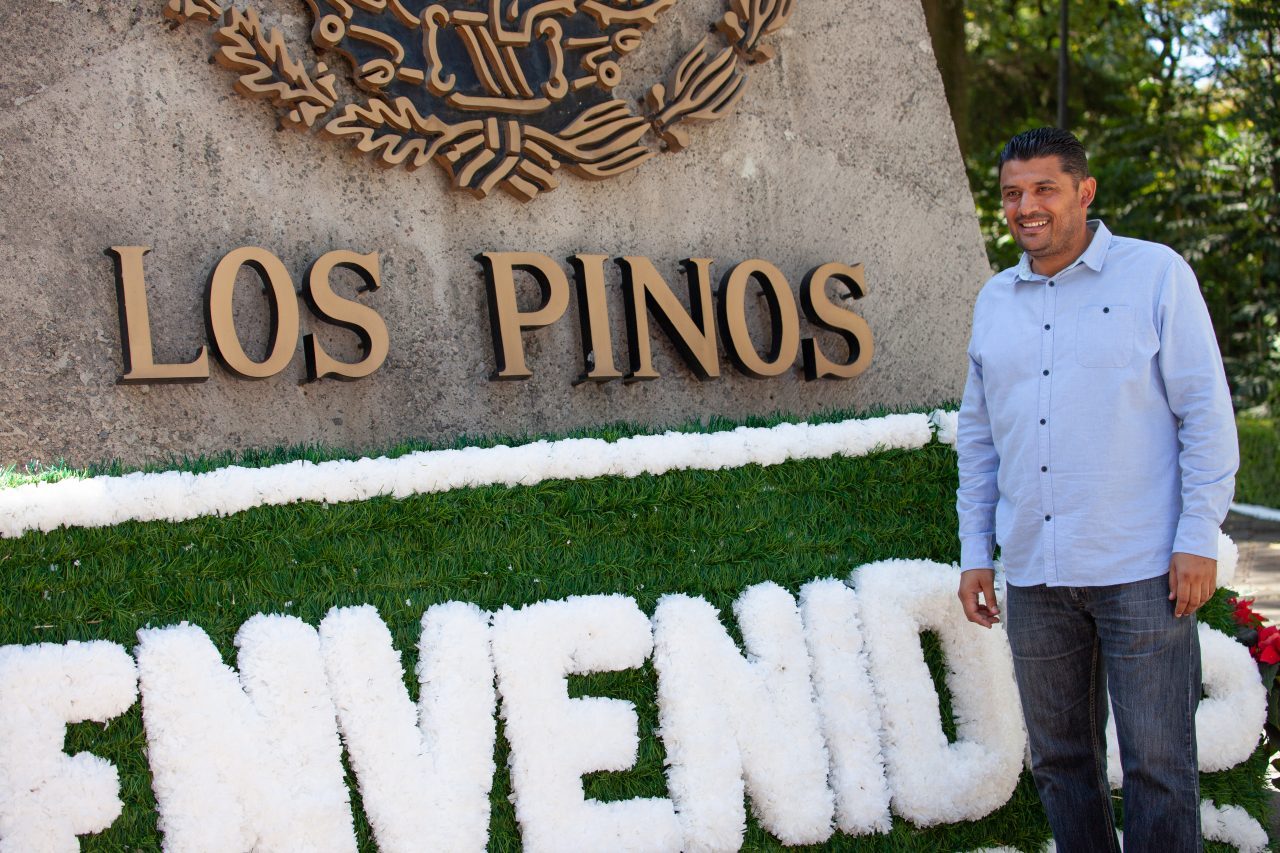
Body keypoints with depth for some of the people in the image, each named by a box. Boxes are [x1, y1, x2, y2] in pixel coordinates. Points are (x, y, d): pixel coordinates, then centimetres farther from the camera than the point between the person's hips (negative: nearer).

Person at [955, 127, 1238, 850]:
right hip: (1034, 575, 5)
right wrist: (975, 552, 13)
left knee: (1158, 765, -1)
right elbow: (978, 436, 18)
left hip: (1141, 571, -4)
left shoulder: (1156, 274, 0)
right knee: (1060, 761, 12)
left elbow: (1207, 412, -3)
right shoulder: (995, 300, 13)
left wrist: (1199, 539, -9)